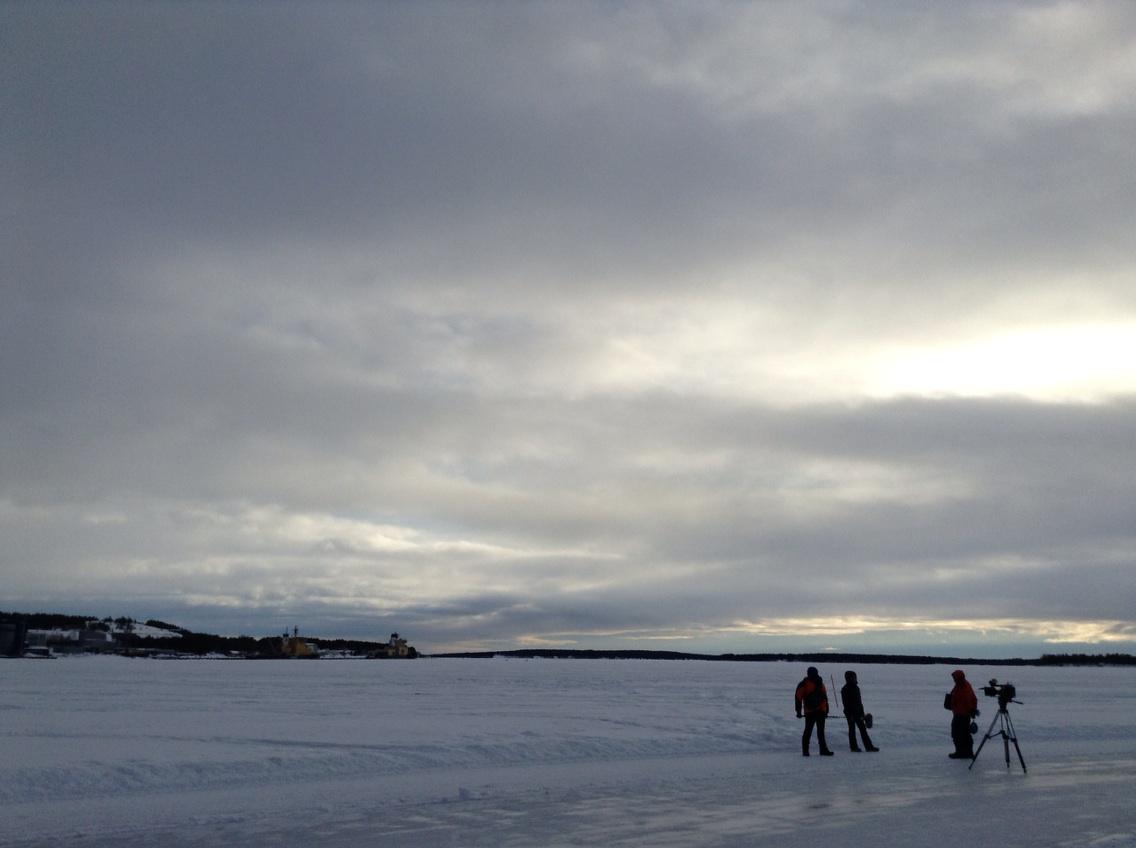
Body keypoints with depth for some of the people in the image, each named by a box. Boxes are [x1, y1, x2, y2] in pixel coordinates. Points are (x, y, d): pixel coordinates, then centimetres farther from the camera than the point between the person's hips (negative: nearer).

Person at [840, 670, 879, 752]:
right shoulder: (845, 689, -10)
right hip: (850, 712, -7)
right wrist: (850, 714, -18)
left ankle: (868, 746, 8)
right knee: (852, 729, 0)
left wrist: (862, 713, 15)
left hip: (858, 712, 7)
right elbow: (845, 703, -14)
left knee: (863, 728, 6)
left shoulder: (856, 687, 11)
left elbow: (859, 702, 17)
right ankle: (853, 747, 7)